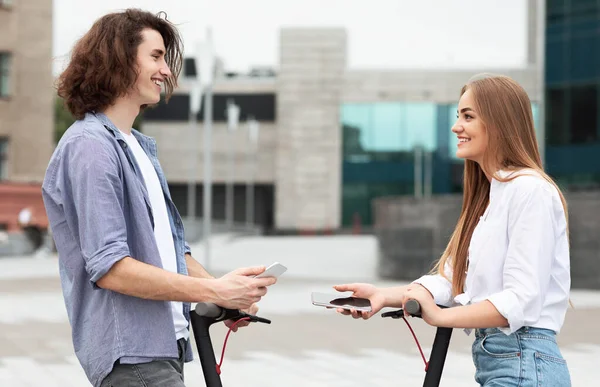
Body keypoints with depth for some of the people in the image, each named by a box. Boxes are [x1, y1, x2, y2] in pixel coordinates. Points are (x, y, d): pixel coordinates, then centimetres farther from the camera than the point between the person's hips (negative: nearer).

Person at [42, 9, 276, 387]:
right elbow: (110, 267, -20)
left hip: (164, 343, 9)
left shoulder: (142, 147, 18)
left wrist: (228, 296, 5)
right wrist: (214, 290, -19)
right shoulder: (90, 146, -13)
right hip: (130, 354, -9)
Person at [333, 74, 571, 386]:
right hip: (493, 360, 9)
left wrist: (440, 316, -28)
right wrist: (385, 295, -6)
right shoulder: (489, 195, 17)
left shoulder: (530, 190, -12)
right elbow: (450, 280, 8)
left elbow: (521, 300, -20)